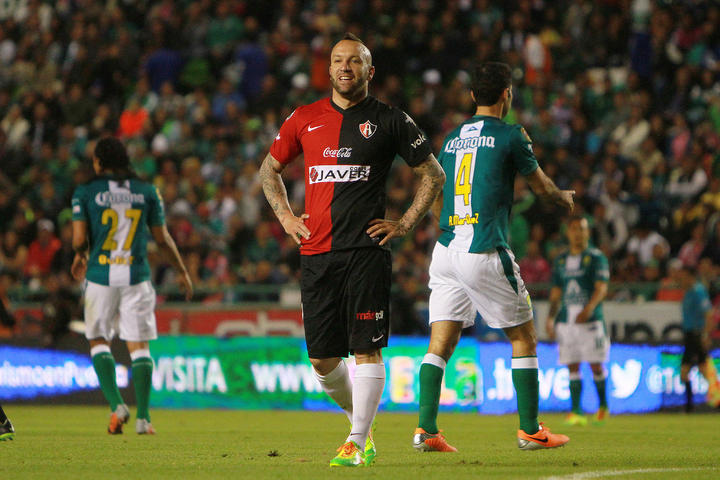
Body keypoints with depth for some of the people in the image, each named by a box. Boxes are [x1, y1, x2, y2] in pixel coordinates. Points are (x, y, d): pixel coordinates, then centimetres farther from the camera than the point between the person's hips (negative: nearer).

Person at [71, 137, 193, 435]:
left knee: (99, 341, 12)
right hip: (136, 276, 1)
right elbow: (162, 239, 8)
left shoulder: (85, 193, -2)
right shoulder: (147, 192, 5)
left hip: (100, 276, -1)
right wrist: (182, 272, 20)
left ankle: (116, 404, -5)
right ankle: (143, 416, -2)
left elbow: (79, 240, -7)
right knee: (138, 345, 6)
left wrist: (80, 255, 17)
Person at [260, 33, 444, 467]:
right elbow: (270, 168, 26)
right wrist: (285, 216, 12)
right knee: (323, 359, 4)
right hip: (316, 251, 3)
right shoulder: (305, 119, 11)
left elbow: (433, 174, 11)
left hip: (367, 249, -3)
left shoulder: (390, 121, 4)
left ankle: (356, 443, -5)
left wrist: (404, 224, 3)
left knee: (366, 349, -9)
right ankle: (360, 419, 27)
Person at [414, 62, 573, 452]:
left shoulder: (452, 138, 14)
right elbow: (541, 186, 11)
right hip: (485, 254, -6)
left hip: (445, 249, 6)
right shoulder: (510, 135, -3)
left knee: (441, 342, 4)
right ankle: (529, 430, 10)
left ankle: (425, 429, -6)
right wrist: (564, 197, 33)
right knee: (523, 337, 8)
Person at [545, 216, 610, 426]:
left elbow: (601, 288, -10)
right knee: (572, 366, 0)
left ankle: (603, 405, 15)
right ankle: (577, 412, 0)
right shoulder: (561, 260, 16)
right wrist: (551, 318, 9)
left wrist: (589, 308, -25)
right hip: (566, 320, 4)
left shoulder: (596, 257, 1)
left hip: (590, 319, -4)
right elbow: (556, 292, 20)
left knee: (596, 365, -4)